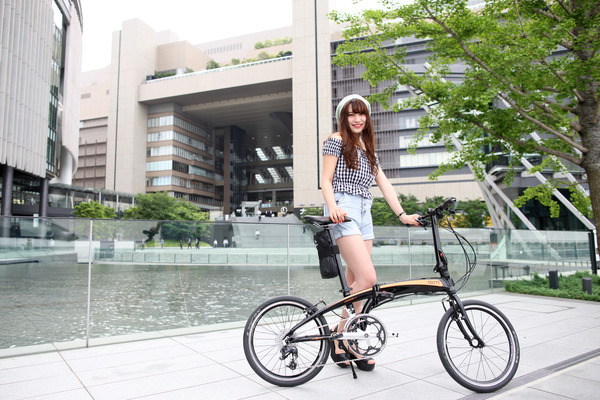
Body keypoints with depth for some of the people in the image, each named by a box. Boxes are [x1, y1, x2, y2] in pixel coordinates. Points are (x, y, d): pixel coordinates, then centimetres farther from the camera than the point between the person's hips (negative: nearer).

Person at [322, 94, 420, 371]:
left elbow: (384, 183, 16)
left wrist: (402, 215, 6)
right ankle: (339, 335, -4)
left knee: (355, 281, 5)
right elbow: (326, 180, -4)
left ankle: (351, 345, 14)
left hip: (364, 213, 7)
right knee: (367, 278, -18)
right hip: (343, 210, -7)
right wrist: (332, 207, -23)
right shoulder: (336, 141, 4)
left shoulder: (368, 149, 24)